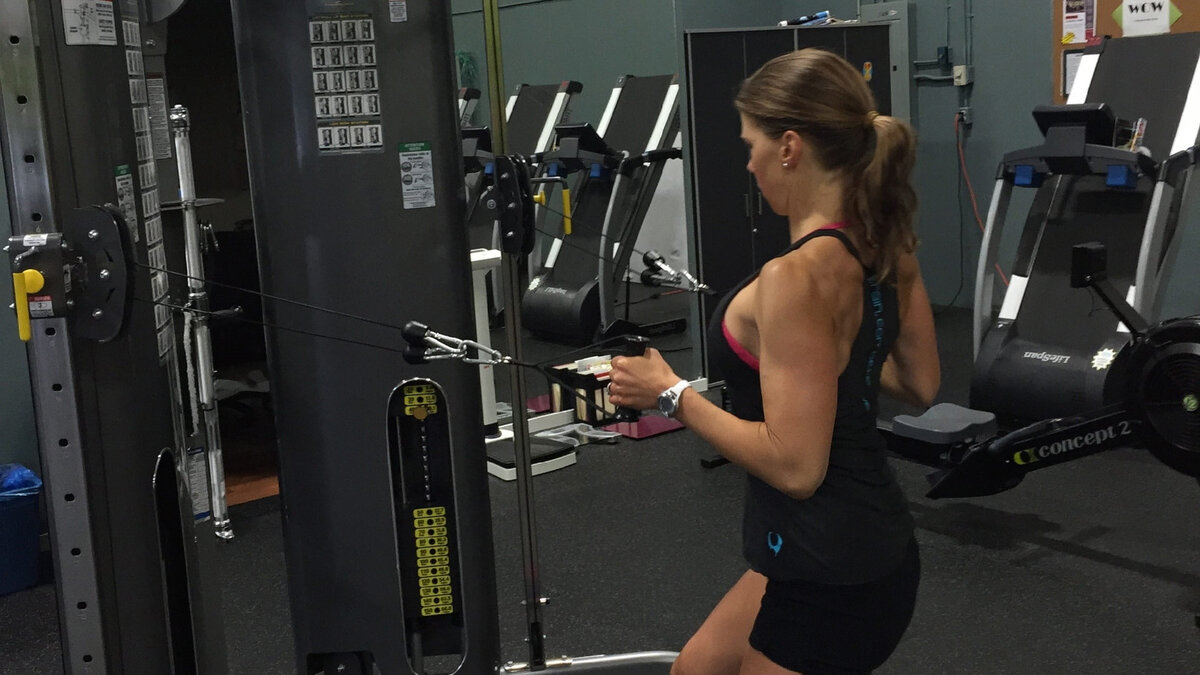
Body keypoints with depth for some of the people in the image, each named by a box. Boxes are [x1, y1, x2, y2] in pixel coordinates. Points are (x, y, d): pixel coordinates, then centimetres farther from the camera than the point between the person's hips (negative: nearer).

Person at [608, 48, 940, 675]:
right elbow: (921, 384, 11)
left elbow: (794, 465, -26)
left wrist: (672, 394, -16)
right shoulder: (887, 246, 0)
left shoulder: (795, 277, -26)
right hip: (867, 545, 9)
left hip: (828, 577, -9)